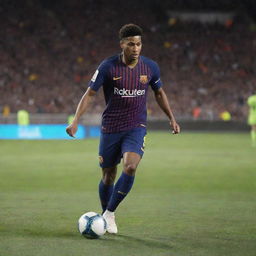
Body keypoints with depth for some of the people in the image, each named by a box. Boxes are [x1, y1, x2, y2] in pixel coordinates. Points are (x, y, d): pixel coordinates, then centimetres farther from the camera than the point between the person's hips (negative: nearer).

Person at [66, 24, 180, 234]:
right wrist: (75, 121, -17)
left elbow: (159, 93, 17)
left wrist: (172, 118, 15)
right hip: (110, 128, 0)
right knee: (108, 175, 7)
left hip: (136, 127, 0)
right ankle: (106, 215, 31)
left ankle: (109, 213, -9)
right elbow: (90, 94, -6)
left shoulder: (150, 67, -1)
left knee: (130, 167, -23)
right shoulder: (108, 67, -9)